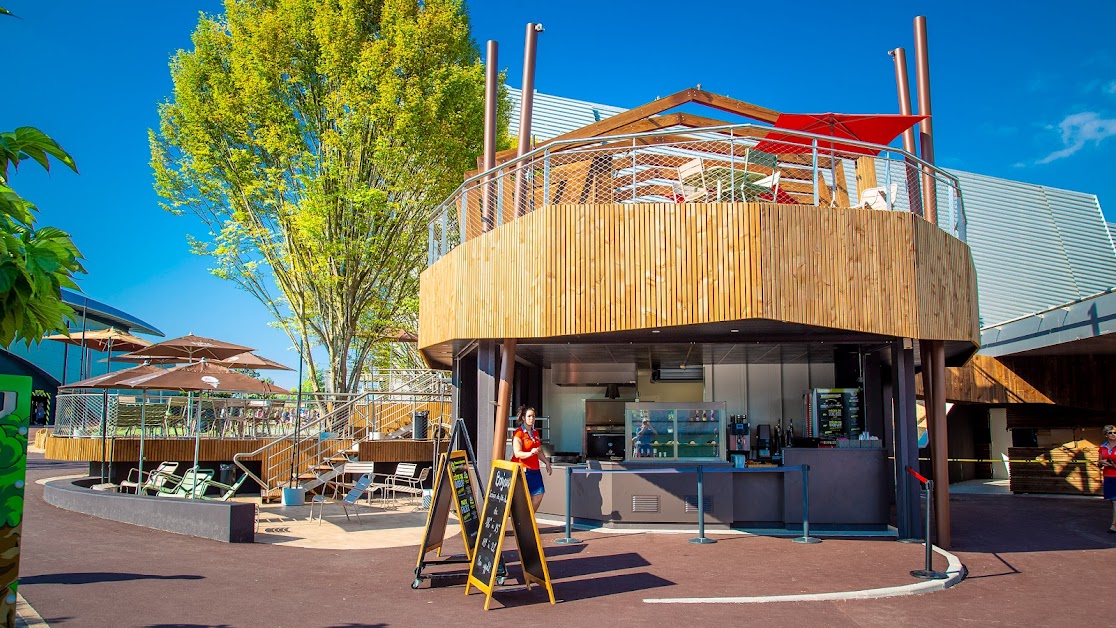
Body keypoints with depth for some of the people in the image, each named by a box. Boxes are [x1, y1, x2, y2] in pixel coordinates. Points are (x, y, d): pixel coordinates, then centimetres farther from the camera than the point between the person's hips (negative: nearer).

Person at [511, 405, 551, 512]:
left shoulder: (535, 433, 15)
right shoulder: (518, 433, -10)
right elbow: (517, 453, -22)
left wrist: (547, 463, 19)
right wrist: (530, 453, -37)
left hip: (535, 470, 8)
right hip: (523, 470, -8)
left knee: (538, 495, 4)